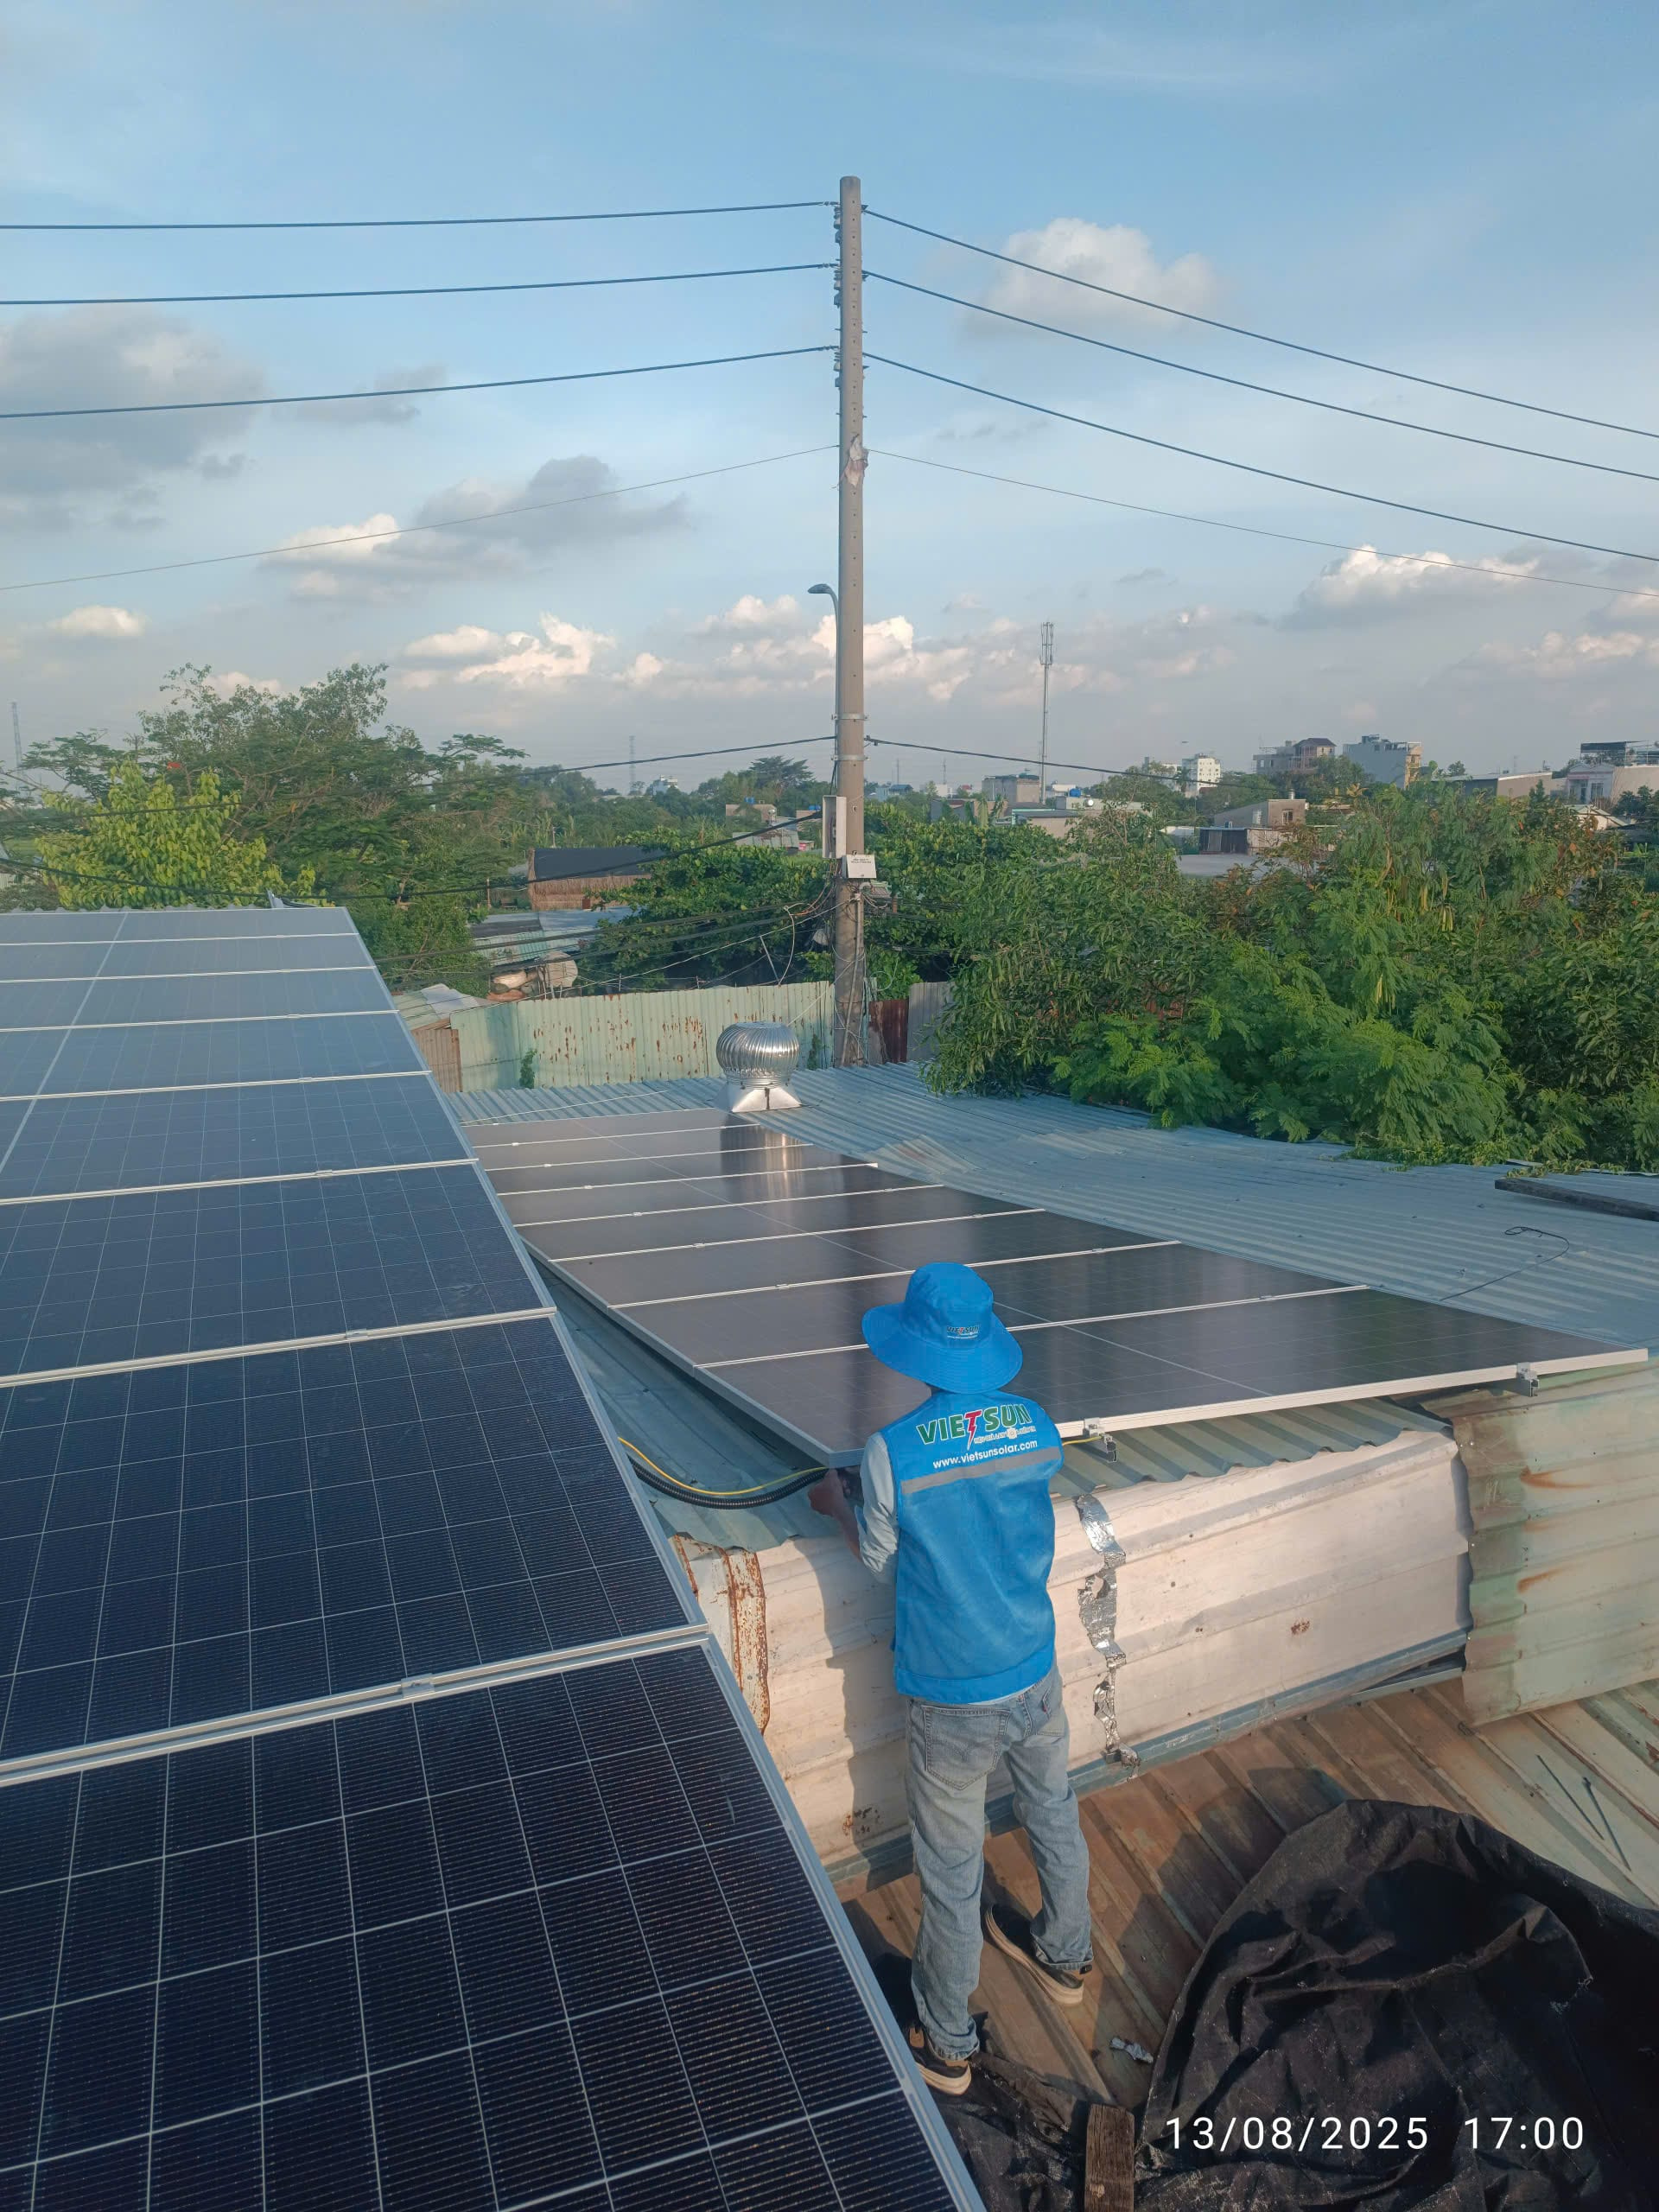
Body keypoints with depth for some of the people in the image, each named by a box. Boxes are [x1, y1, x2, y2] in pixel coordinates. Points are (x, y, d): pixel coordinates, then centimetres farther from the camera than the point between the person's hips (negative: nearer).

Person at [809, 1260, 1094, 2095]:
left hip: (949, 1698, -4)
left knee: (951, 1868, 14)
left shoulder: (892, 1453, -24)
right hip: (1035, 1676, 4)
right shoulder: (1035, 1428, -12)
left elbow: (878, 1557, -8)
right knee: (1055, 1816, 27)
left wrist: (836, 1503, 12)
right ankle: (1065, 1958, 52)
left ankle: (946, 2044, 34)